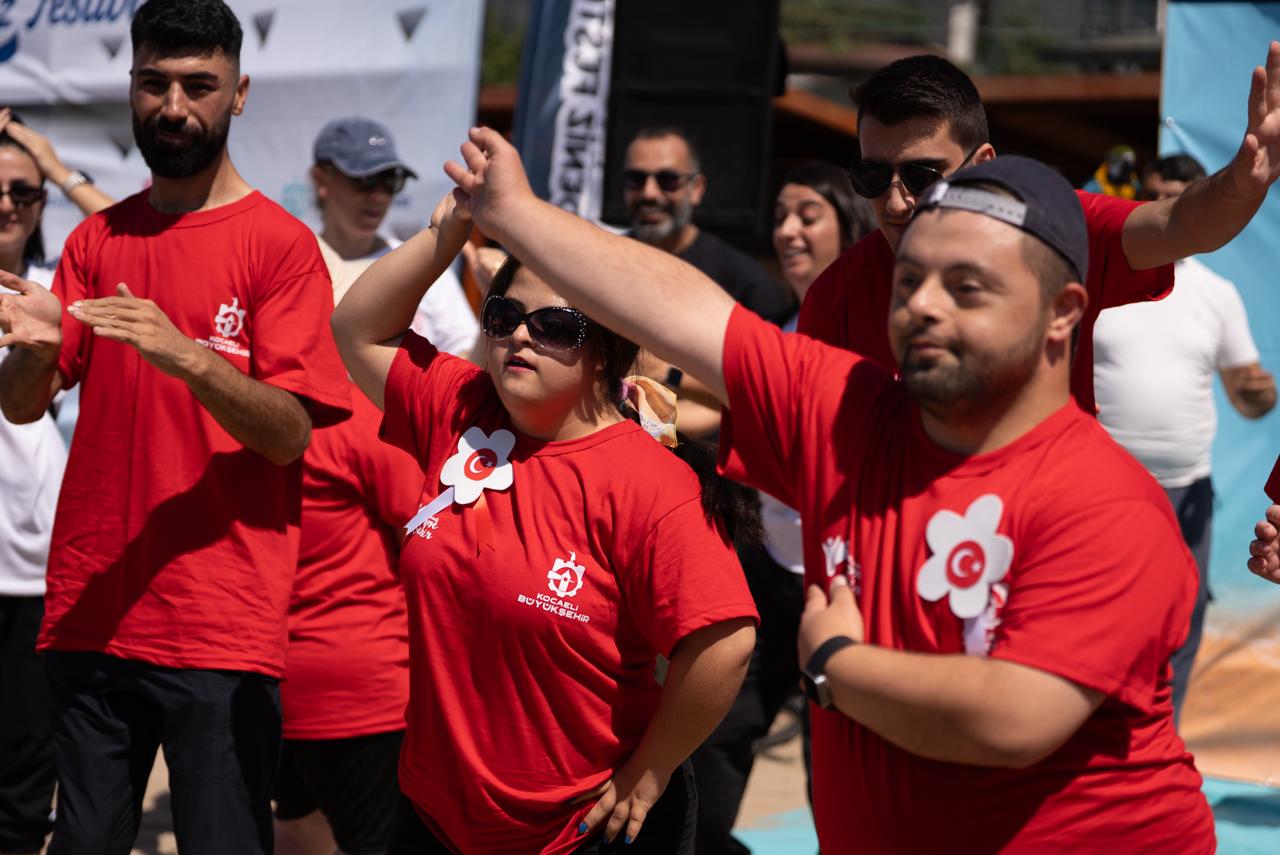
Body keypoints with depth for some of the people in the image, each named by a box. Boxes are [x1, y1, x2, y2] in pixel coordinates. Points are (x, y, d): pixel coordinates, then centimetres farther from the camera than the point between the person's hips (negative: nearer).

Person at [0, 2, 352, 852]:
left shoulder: (279, 242, -3)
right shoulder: (96, 239, 12)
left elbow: (290, 433, -10)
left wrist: (187, 358, -27)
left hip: (222, 632, -4)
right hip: (90, 614, 4)